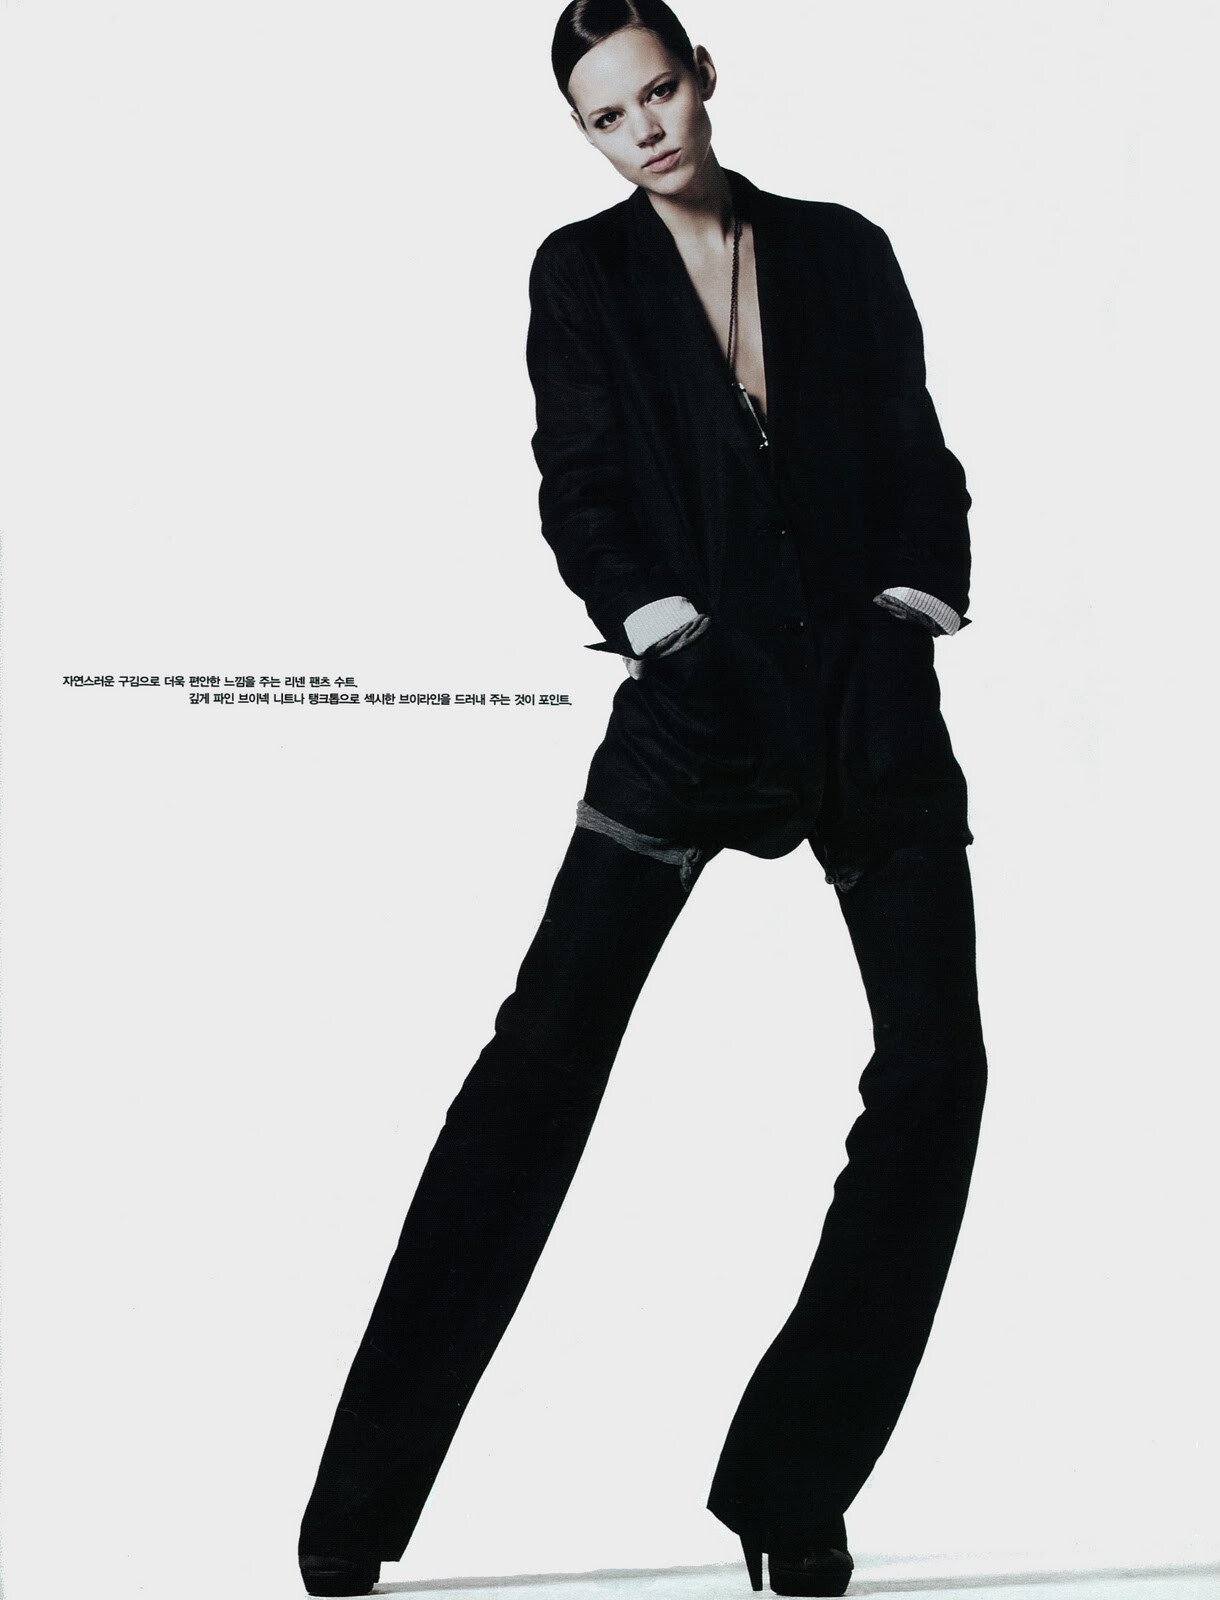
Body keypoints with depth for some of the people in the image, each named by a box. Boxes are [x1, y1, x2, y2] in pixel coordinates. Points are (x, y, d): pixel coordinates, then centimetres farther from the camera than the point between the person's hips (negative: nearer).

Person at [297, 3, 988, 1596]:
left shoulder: (843, 251, 10)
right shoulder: (581, 273, 6)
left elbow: (922, 467, 10)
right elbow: (582, 499, 0)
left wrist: (903, 635, -4)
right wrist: (684, 648, -13)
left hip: (871, 691, 2)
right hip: (697, 693, -2)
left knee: (936, 1066, -8)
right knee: (545, 1049, -10)